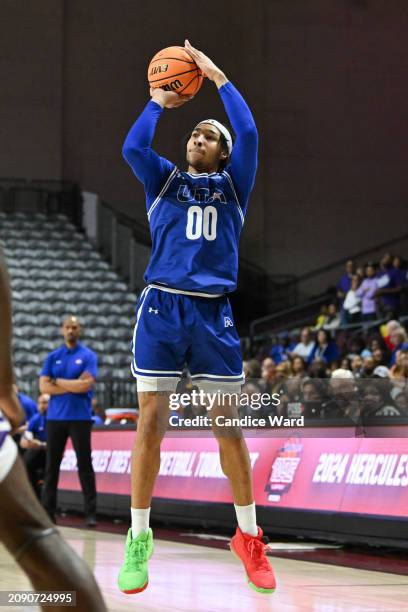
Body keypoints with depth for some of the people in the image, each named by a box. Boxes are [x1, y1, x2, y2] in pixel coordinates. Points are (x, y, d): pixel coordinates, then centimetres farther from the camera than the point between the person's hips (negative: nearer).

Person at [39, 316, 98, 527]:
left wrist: (57, 381, -4)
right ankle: (48, 510, 10)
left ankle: (91, 513, -2)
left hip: (80, 417, -3)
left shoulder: (88, 356, 2)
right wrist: (72, 386, -8)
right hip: (55, 417, 3)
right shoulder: (52, 357, 10)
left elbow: (86, 385, -12)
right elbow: (43, 386, 0)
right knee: (51, 465, 5)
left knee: (85, 464, -3)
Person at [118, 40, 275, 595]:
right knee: (151, 422, -3)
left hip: (214, 312, 0)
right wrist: (160, 102, 5)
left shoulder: (233, 184, 14)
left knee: (228, 426, 1)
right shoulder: (164, 180, 15)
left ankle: (248, 537, 11)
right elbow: (132, 147, -4)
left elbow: (248, 135, -1)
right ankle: (139, 539, 4)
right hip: (161, 307, 0)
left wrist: (217, 77, 2)